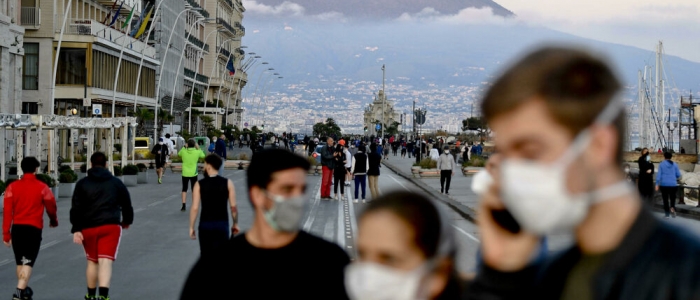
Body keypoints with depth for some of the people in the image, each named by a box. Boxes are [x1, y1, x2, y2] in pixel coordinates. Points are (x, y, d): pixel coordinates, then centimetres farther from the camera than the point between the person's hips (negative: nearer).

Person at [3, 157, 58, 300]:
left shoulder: (13, 187, 3)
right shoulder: (42, 187, -2)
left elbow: (7, 211, -2)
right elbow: (51, 207, 6)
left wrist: (6, 233, 0)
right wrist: (54, 221, 27)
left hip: (17, 228, 4)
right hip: (34, 228, -4)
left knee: (20, 262, 18)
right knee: (28, 262, -5)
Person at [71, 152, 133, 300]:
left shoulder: (82, 184, 6)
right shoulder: (116, 183, 9)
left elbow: (76, 208, -2)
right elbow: (126, 204, 15)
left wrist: (76, 229, -4)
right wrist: (127, 220, 32)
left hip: (88, 228, 1)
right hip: (111, 227, -1)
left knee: (92, 261, 18)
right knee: (105, 262, -8)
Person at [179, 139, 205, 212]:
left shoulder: (183, 151, -10)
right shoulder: (197, 152, -12)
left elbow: (179, 154, 13)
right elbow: (203, 156, 8)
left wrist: (184, 147, 14)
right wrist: (198, 148, 13)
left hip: (185, 174, 1)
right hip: (193, 174, -1)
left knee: (184, 190, 12)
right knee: (194, 190, 11)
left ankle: (184, 206, 7)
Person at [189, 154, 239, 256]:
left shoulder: (199, 184, -5)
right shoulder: (227, 183, -3)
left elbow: (195, 208, -7)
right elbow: (233, 206, -4)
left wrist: (191, 227, 2)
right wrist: (235, 224, 9)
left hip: (205, 225, 0)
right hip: (222, 224, 0)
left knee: (206, 256, 13)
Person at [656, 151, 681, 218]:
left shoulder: (661, 164, 0)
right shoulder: (675, 164, 3)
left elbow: (659, 175, -4)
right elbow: (678, 175, 3)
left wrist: (657, 185, -1)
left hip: (664, 185, -1)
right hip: (673, 184, 1)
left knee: (665, 199, 6)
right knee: (673, 198, 14)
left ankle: (667, 214, 6)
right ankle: (672, 207, -14)